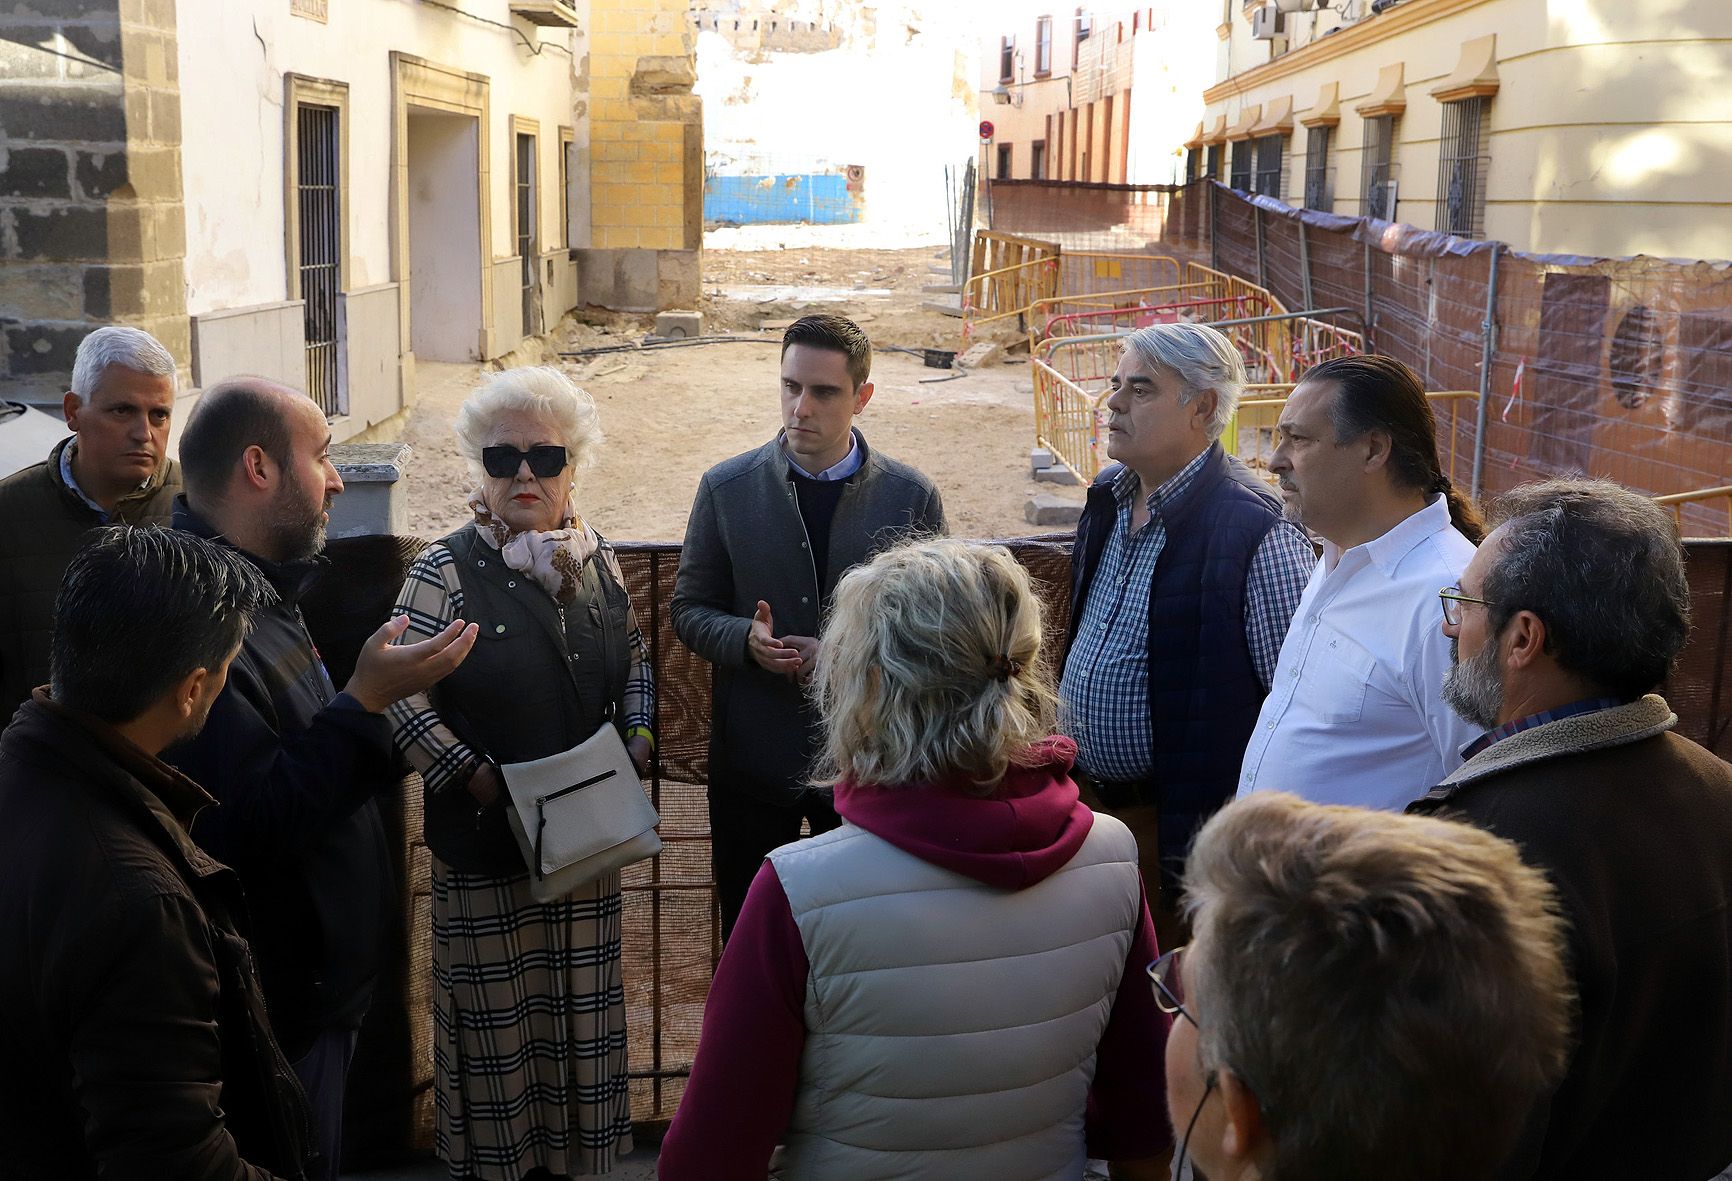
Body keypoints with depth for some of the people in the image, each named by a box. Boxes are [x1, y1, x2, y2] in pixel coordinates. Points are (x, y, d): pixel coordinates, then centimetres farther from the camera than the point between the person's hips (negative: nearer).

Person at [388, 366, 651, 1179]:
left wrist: (637, 740, 2)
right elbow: (405, 700, -12)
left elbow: (633, 662, 17)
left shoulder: (597, 558, 4)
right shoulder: (446, 569, -11)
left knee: (582, 1007, 15)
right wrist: (483, 782, -16)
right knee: (496, 1012, 8)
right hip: (486, 839, -4)